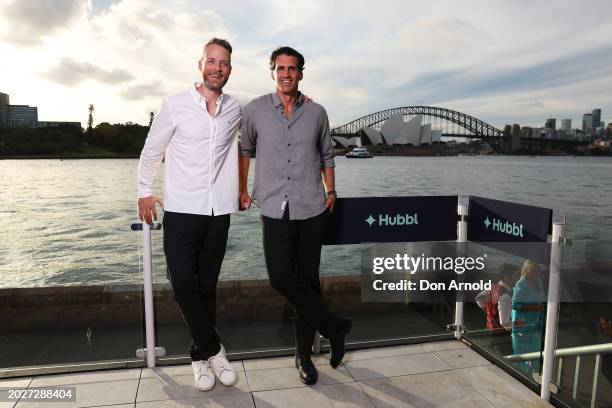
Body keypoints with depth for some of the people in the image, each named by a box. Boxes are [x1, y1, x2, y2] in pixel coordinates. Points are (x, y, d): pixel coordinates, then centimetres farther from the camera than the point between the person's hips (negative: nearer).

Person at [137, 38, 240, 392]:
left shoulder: (235, 110, 6)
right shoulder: (175, 105, -2)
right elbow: (152, 151, 6)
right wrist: (144, 192, 8)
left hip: (219, 211, 2)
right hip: (181, 210, -2)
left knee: (207, 286, 8)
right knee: (184, 284, -6)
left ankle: (201, 356, 23)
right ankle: (214, 350, 12)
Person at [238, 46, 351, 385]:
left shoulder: (316, 113, 7)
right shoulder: (255, 110, 4)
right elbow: (243, 150, 15)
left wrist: (331, 191, 8)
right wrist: (242, 190, 12)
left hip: (312, 208, 1)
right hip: (275, 208, 0)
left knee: (308, 280, 5)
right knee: (281, 277, -7)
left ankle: (304, 353, 21)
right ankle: (333, 326, 14)